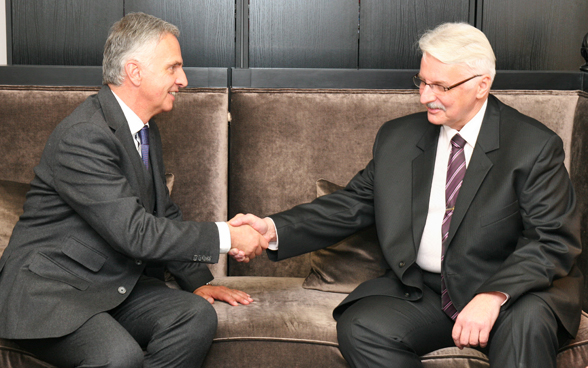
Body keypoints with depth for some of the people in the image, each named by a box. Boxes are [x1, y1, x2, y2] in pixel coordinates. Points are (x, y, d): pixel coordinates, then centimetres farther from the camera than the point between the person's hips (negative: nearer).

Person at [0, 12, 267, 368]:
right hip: (48, 289, -8)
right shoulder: (82, 136, -21)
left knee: (198, 315, -18)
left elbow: (165, 213, 20)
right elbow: (136, 233, -25)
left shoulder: (146, 130, 11)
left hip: (116, 286, 8)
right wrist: (226, 236, -19)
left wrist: (198, 281, 10)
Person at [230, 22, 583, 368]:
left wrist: (493, 295, -29)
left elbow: (555, 240, -12)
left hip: (510, 291, -3)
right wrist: (274, 229, -7)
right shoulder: (397, 138, 9)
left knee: (528, 321, -37)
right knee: (359, 329, -23)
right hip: (421, 293, 4)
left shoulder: (534, 146, -5)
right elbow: (354, 204, 10)